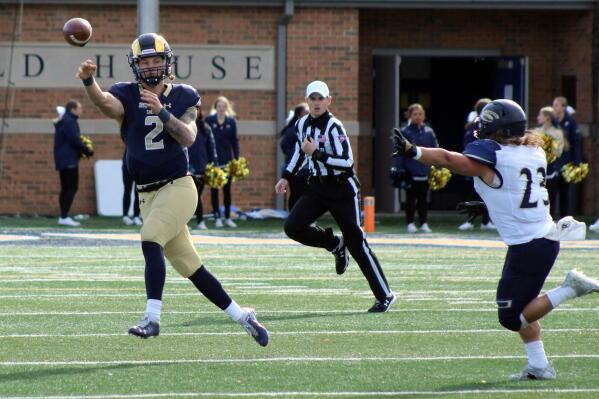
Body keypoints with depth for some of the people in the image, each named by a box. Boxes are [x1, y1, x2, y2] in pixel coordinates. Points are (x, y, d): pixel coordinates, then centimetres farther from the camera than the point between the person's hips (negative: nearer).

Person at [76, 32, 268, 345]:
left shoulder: (182, 96, 1)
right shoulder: (127, 96, 2)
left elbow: (188, 137, -14)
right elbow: (105, 103, -22)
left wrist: (162, 112, -28)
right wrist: (88, 81, -42)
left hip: (177, 187, -3)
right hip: (147, 194, 3)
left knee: (151, 240, -26)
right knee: (189, 265, 7)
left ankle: (152, 318, -30)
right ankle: (242, 316, 19)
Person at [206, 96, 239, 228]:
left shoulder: (231, 122, 3)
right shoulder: (209, 120, -3)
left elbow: (234, 141, 5)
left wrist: (236, 159, -1)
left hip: (227, 160, 2)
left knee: (227, 189, 7)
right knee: (214, 189, 2)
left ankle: (228, 217, 13)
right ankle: (217, 217, 8)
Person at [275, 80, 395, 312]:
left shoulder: (333, 127, -18)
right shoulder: (302, 125, 4)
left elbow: (347, 162, -26)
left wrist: (317, 153, -29)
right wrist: (287, 177, 19)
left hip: (341, 189, -7)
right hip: (316, 188, 7)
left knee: (356, 242, -7)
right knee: (293, 227, -12)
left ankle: (384, 296, 0)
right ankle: (336, 245, 14)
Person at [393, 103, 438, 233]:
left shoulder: (429, 132, 7)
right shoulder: (405, 132, -2)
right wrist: (400, 170, -9)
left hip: (425, 172, 3)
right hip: (410, 173, -3)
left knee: (423, 198, 9)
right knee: (411, 198, 4)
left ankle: (424, 223, 15)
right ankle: (410, 223, 11)